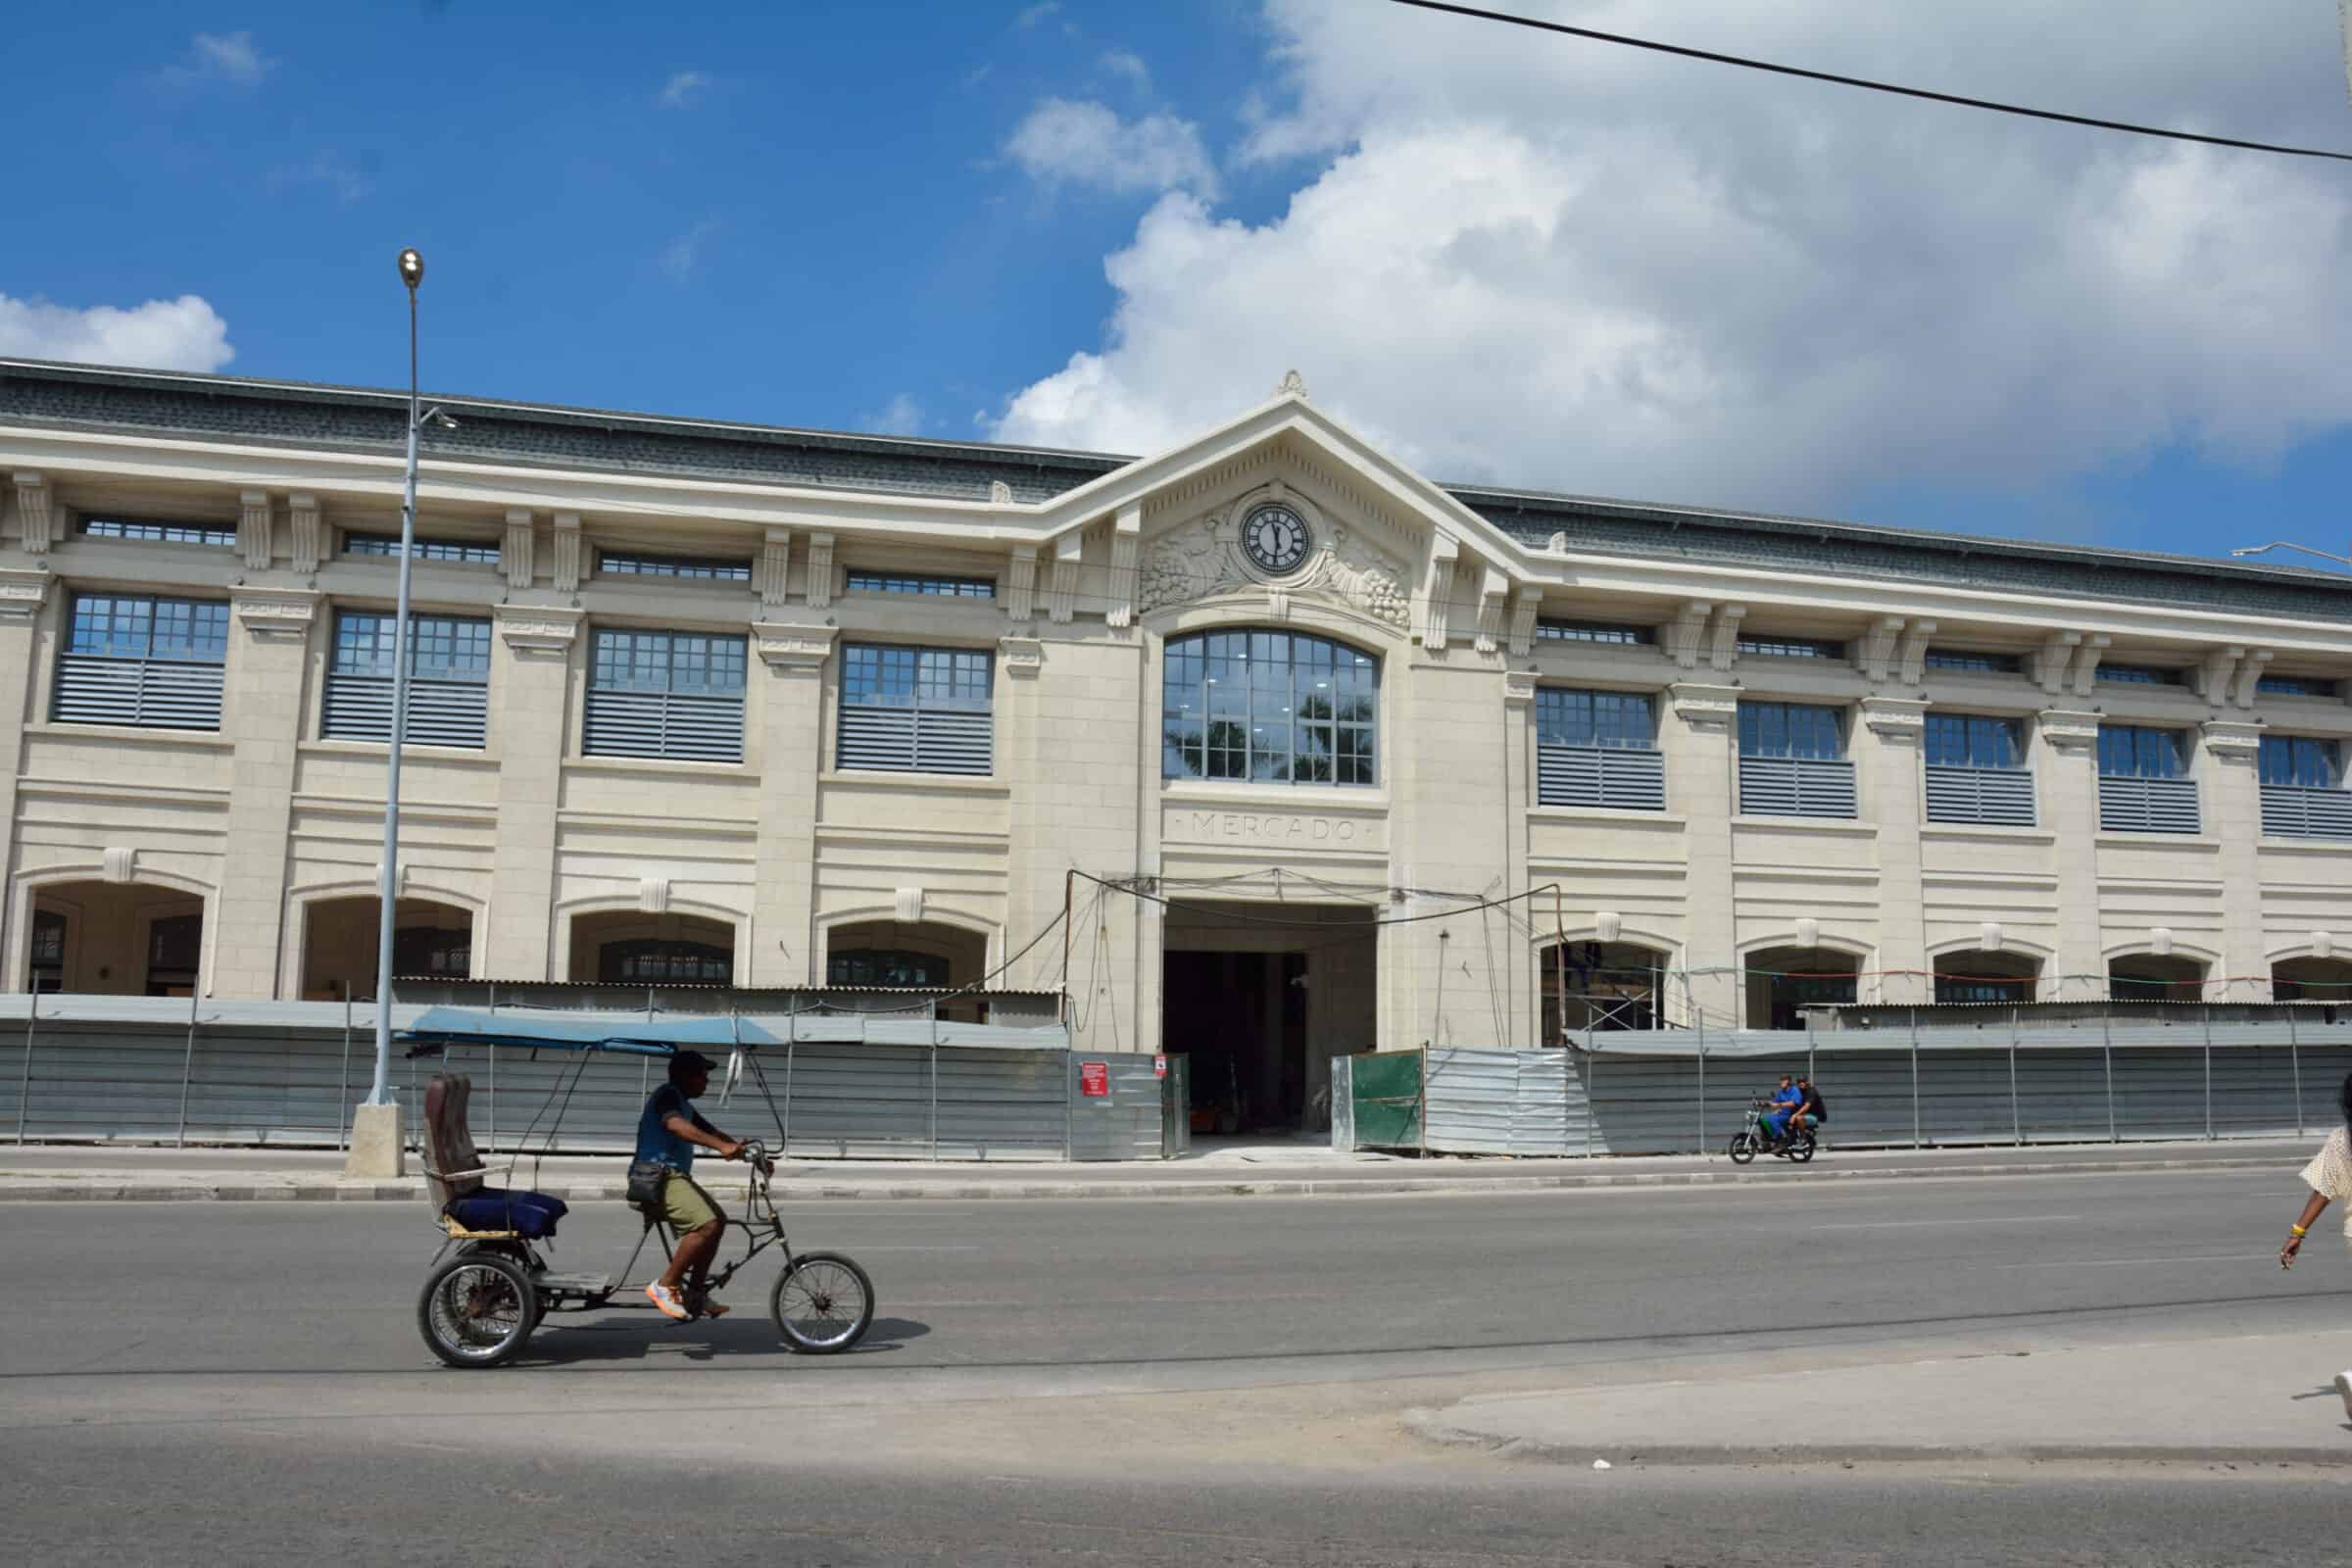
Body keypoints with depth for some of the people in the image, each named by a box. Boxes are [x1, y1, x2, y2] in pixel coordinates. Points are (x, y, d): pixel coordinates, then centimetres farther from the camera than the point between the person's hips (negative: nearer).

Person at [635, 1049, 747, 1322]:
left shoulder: (683, 1105, 22)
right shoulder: (667, 1095, -10)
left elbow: (712, 1132, 19)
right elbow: (675, 1125, -31)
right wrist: (721, 1146, -41)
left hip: (675, 1177, 11)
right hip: (658, 1178, -11)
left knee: (718, 1221, 11)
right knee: (706, 1225, -24)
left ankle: (694, 1293, 14)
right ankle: (665, 1286, -14)